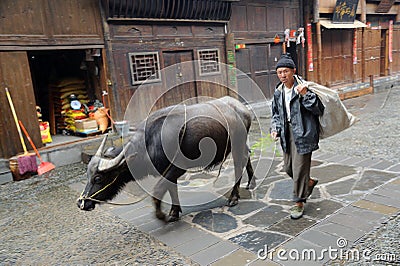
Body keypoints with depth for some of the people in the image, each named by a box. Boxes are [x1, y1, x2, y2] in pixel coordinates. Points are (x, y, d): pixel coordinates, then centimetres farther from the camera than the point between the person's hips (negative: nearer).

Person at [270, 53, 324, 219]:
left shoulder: (304, 87, -13)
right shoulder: (278, 91, 8)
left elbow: (319, 110, -16)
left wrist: (305, 95, -28)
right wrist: (275, 128, 6)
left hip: (302, 133, -7)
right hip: (287, 133, 7)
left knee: (299, 168, -2)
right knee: (288, 168, 15)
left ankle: (299, 203, 16)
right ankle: (309, 182, 44)